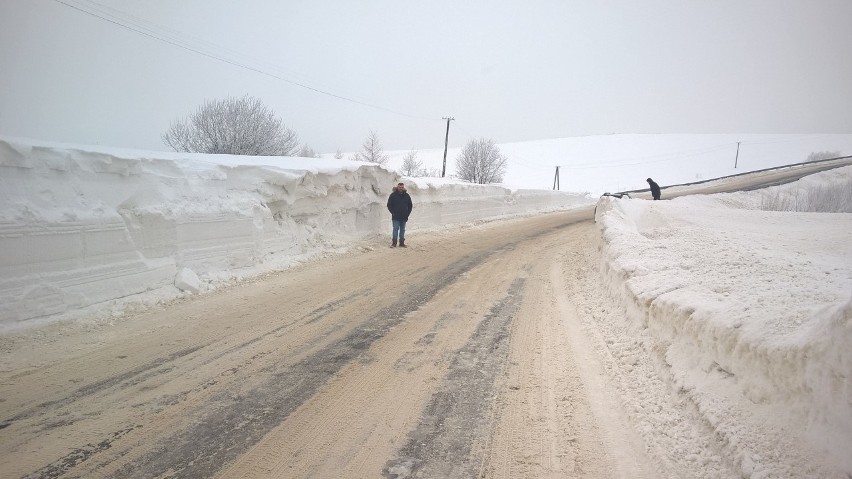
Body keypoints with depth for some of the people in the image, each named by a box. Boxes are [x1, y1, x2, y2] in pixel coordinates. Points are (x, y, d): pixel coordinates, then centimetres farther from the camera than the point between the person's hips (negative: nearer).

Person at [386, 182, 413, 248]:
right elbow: (389, 205, 1)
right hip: (396, 217, -3)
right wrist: (393, 213, -6)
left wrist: (407, 213, 6)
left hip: (404, 217, 3)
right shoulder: (393, 195, -1)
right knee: (395, 229, -6)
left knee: (402, 230, 8)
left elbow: (410, 205, 16)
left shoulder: (407, 196, 9)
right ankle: (394, 243, -3)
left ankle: (402, 243, 13)